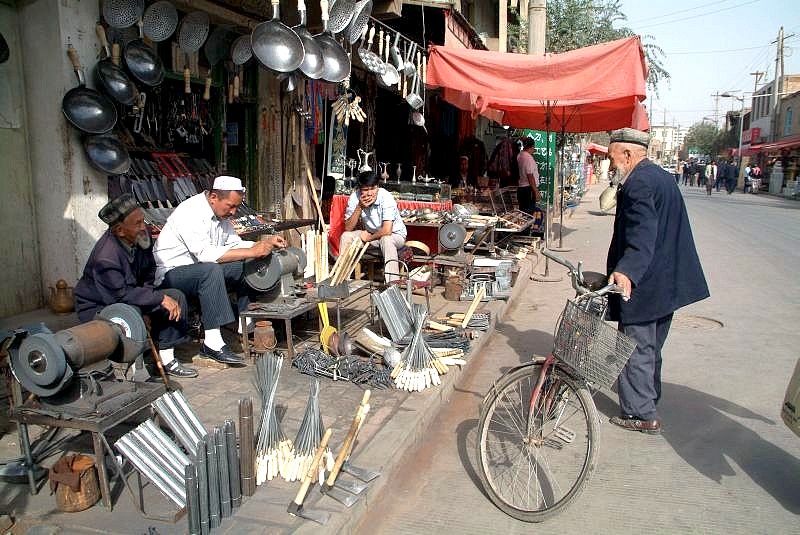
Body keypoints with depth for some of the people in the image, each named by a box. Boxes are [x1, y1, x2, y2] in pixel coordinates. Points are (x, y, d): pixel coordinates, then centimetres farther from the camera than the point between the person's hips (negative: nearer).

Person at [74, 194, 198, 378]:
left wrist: (148, 293, -6)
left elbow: (149, 270, 11)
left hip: (131, 296, 8)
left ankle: (167, 360, -4)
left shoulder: (140, 239, -6)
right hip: (98, 307, -8)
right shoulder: (105, 258, -31)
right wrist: (160, 298, -27)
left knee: (176, 297, -5)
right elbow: (120, 296, -30)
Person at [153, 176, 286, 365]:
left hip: (201, 268, 9)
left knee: (246, 266, -3)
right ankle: (212, 343, -36)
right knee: (211, 270, -35)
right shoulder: (191, 212, -22)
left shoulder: (220, 214, 6)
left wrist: (266, 243, -10)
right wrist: (253, 252, -34)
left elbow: (235, 245, 7)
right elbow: (205, 253, -33)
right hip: (171, 272, -9)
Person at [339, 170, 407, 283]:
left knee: (386, 239, -37)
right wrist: (359, 207, -28)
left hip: (395, 235, -5)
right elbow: (348, 228, -17)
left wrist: (369, 238, -18)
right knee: (345, 236, -15)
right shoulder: (355, 197, -15)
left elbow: (387, 230, -34)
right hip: (371, 234, 5)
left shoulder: (386, 197, -28)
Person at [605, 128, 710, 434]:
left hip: (643, 285, -10)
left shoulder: (638, 183, -20)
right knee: (651, 347, 24)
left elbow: (642, 236, -33)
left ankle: (642, 414, 10)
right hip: (667, 283, 10)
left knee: (636, 349, 1)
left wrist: (627, 272, -46)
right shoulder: (662, 177, 13)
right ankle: (649, 399, 40)